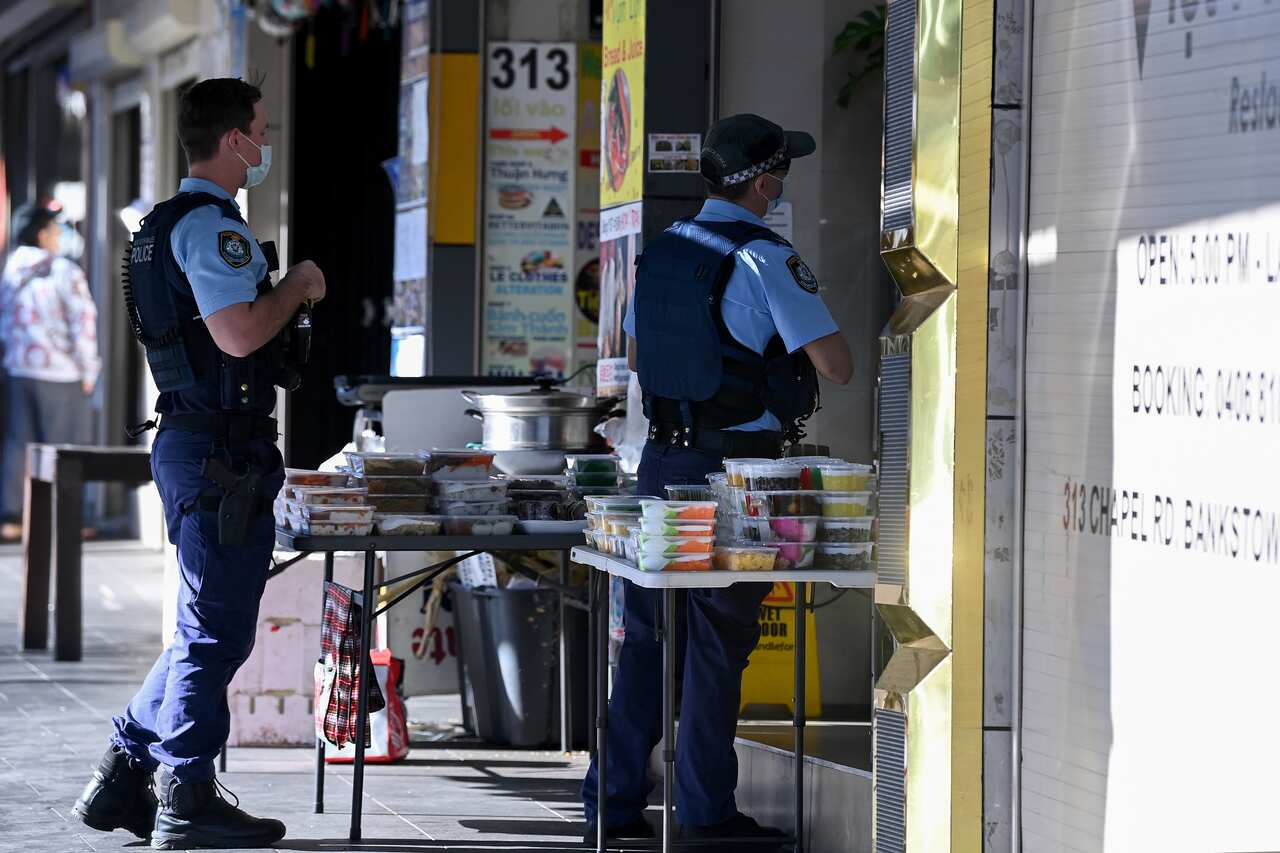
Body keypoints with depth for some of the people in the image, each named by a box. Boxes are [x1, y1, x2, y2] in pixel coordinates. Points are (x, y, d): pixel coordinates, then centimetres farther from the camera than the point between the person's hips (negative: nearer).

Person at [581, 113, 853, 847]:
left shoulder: (665, 249, 9)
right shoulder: (766, 260, -14)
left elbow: (637, 356, 21)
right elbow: (837, 366, -16)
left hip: (663, 458, 7)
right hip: (735, 470, -6)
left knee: (647, 635, 10)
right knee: (718, 646, 1)